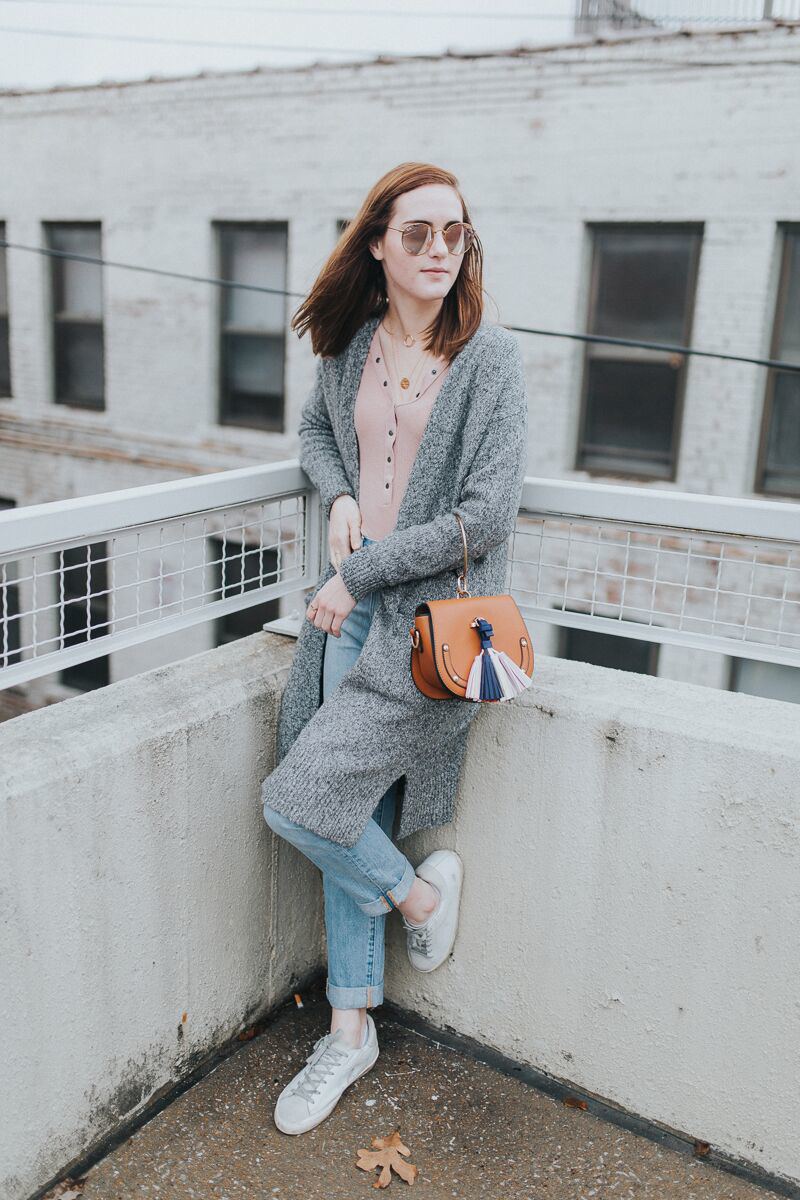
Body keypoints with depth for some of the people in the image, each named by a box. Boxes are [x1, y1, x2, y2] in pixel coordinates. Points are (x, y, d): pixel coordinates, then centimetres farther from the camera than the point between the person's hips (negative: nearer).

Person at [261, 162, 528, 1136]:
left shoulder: (489, 357, -9)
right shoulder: (350, 345, 7)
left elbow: (485, 519, -14)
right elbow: (314, 430, 26)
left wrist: (360, 575, -10)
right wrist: (339, 495, 3)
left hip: (431, 623, -5)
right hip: (348, 613, 5)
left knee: (294, 802, -12)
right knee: (348, 815, 10)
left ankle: (418, 891, 20)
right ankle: (350, 1030, 29)